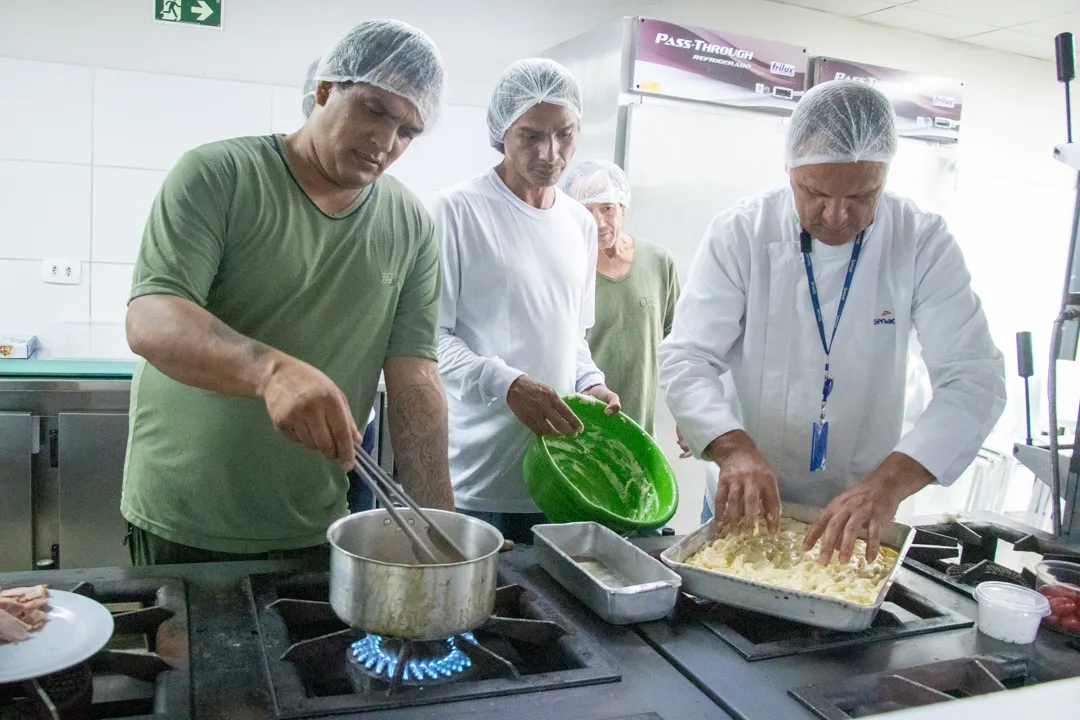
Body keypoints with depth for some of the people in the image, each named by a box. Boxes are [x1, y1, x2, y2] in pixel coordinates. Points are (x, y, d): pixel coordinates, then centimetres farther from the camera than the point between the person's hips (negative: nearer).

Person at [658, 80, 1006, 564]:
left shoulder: (922, 243, -10)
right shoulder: (740, 233, -12)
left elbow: (972, 379, -16)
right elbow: (686, 359, -15)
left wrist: (889, 483, -31)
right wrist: (733, 447, -34)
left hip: (862, 510, 1)